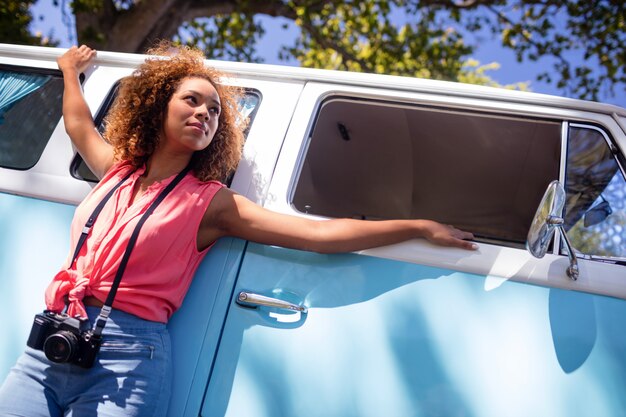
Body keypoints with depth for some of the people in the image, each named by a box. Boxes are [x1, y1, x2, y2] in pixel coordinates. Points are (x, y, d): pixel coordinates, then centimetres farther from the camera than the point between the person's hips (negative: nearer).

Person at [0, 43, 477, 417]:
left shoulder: (211, 203, -3)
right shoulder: (117, 172, 12)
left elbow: (322, 233, -8)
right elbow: (78, 122, 34)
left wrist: (421, 227, -10)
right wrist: (71, 69, 49)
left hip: (126, 359, -5)